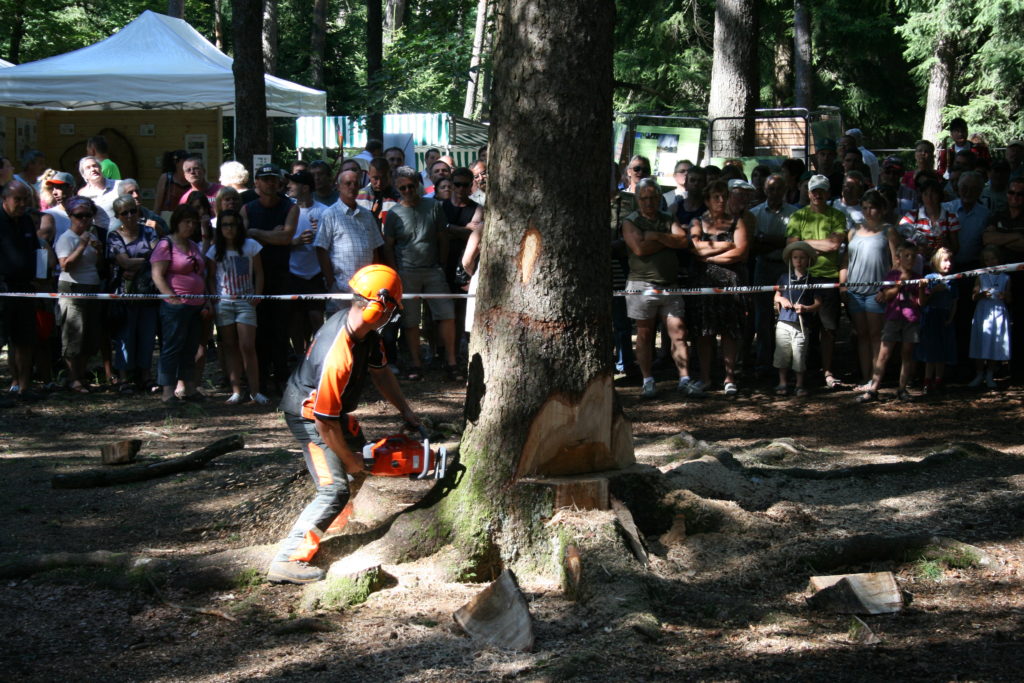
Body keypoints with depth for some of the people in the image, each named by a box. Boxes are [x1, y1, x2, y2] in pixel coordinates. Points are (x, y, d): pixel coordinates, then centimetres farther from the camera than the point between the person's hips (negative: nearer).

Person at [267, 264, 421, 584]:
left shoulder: (365, 332, -11)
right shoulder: (335, 356, -39)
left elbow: (380, 372, 10)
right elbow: (325, 423, -30)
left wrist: (406, 412, 12)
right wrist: (348, 460, -16)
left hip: (335, 408, 10)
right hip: (308, 414, -10)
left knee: (360, 460, 27)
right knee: (335, 490, -17)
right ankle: (286, 561, -17)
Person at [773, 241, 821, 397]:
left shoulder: (811, 281, 0)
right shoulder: (784, 278, 9)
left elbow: (818, 303, -1)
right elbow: (776, 296, 21)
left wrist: (806, 308, -19)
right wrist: (781, 299, -2)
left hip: (801, 324, -3)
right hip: (783, 323, 3)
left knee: (799, 355, -1)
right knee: (782, 353, 6)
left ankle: (800, 385, 11)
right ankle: (783, 384, 16)